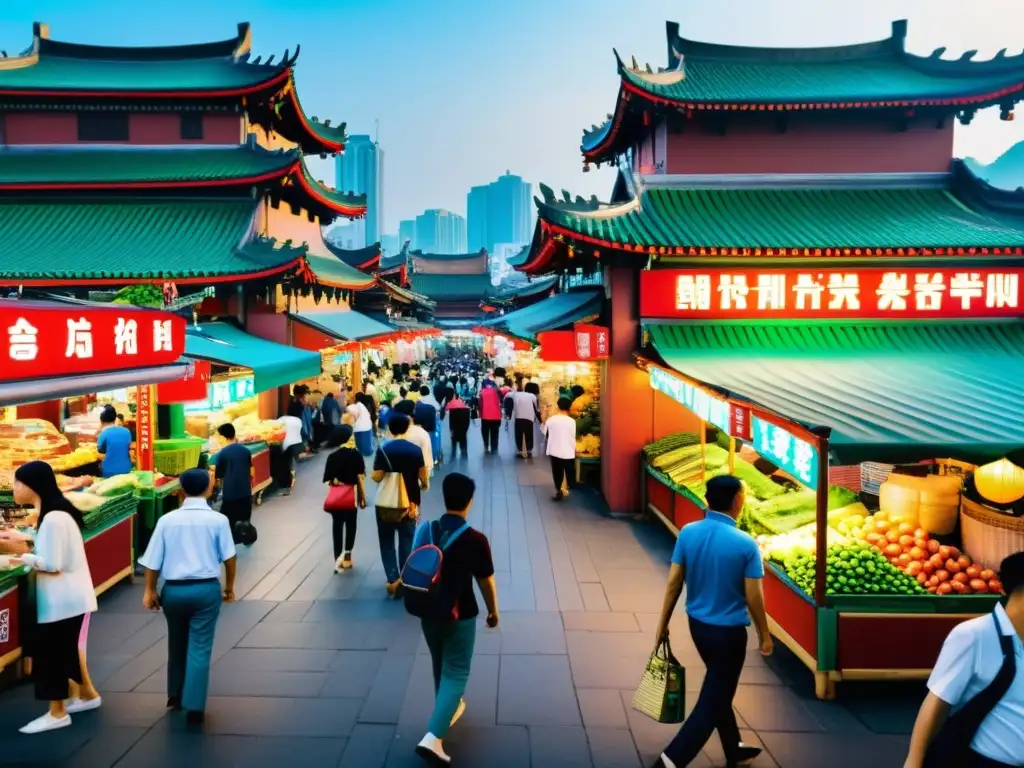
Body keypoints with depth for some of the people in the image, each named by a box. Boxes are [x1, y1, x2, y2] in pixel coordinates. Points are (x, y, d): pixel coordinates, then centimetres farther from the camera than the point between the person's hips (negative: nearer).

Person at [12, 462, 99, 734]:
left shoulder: (53, 519, -23)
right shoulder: (53, 514, 9)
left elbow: (51, 565, -22)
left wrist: (22, 557, -10)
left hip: (62, 597, -10)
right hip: (66, 595, 10)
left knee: (51, 651, 1)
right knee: (64, 648, 20)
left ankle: (57, 713, 13)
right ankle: (87, 694, 34)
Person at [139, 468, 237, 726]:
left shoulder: (167, 520, -2)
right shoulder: (218, 520, -6)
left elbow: (153, 560, 0)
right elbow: (229, 557, -5)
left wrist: (150, 591, 12)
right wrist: (229, 587, 10)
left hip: (174, 589, 2)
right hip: (206, 589, -2)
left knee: (176, 644, 21)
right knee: (200, 648, 4)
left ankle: (175, 695, 37)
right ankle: (194, 707, 4)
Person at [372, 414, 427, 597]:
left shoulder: (383, 449, -13)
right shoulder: (416, 450, -6)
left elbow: (377, 478, -14)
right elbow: (423, 478, -2)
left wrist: (374, 473, 9)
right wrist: (424, 484, 20)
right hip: (410, 502, 2)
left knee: (387, 541, 11)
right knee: (407, 541, 14)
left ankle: (393, 580, 3)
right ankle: (405, 579, 19)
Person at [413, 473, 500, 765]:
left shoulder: (424, 531, -6)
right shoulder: (475, 540, -20)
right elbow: (486, 582, -10)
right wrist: (493, 611, 8)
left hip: (428, 613, 5)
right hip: (460, 617, -5)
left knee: (440, 666, 25)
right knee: (455, 673, 5)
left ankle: (449, 708, 46)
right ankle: (433, 737, -5)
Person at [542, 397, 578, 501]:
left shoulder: (550, 419, -5)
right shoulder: (571, 421, -11)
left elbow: (545, 433, 8)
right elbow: (573, 437, -6)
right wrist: (575, 450, 7)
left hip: (554, 451, 3)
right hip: (568, 452, -3)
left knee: (557, 472, 13)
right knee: (569, 472, 12)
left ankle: (558, 491, 16)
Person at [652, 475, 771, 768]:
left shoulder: (688, 533, -8)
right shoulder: (745, 545, -20)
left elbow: (674, 582, -4)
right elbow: (753, 598, -14)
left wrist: (663, 623, 6)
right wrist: (764, 635, 2)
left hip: (697, 624, 6)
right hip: (729, 631, -6)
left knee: (718, 689, 24)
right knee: (713, 699, 6)